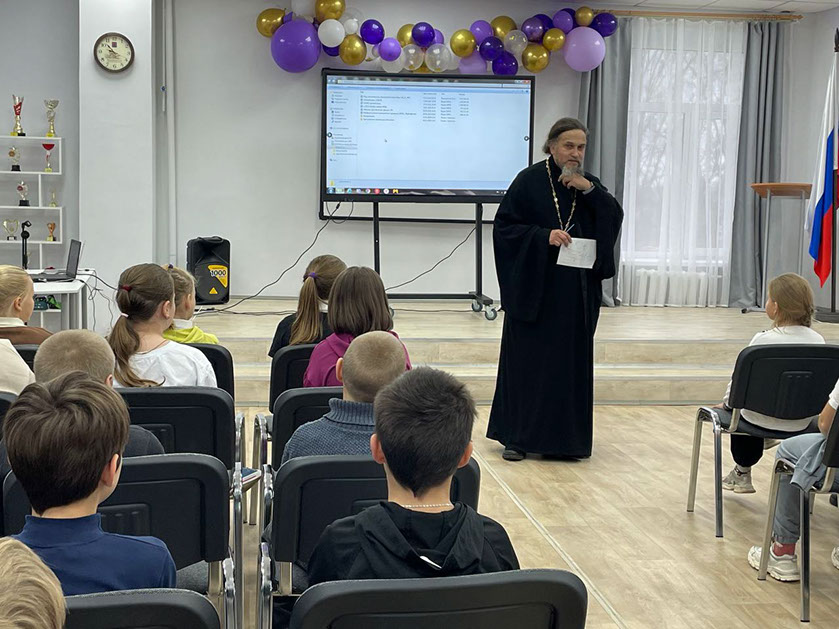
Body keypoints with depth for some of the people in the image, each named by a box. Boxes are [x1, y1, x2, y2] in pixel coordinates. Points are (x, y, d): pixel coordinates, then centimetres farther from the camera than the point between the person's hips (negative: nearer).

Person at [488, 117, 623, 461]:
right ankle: (517, 437, 9)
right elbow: (504, 226, -7)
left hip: (576, 294, 4)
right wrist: (544, 236, -20)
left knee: (571, 363, 6)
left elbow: (614, 218, -3)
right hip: (534, 288, -4)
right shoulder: (529, 181, -4)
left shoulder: (589, 185, 10)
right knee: (526, 361, 0)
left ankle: (565, 437, 15)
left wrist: (588, 189, -15)